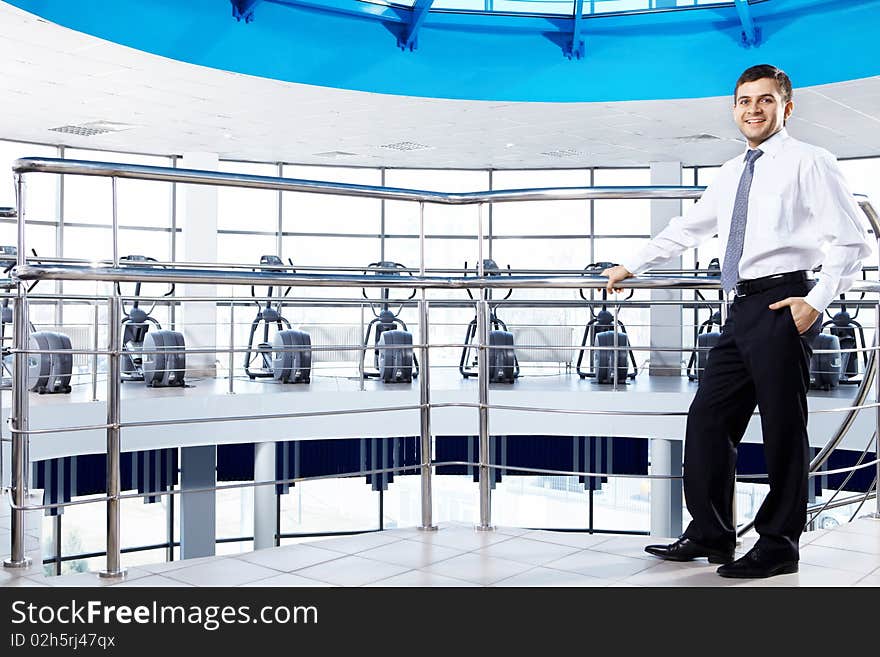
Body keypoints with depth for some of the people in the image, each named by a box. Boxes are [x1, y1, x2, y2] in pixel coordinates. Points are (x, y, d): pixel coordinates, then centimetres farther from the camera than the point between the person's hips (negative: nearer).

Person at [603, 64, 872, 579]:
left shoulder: (808, 161, -1)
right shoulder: (732, 174, 19)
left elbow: (850, 239, -7)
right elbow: (686, 229, 28)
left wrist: (817, 302, -14)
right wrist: (631, 267, 30)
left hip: (783, 305, -7)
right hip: (742, 310, 7)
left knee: (784, 430, -1)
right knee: (708, 419, 7)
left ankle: (779, 547, 11)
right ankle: (710, 535, 19)